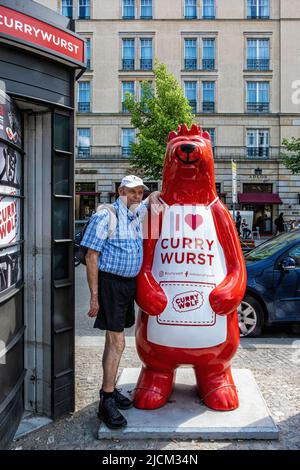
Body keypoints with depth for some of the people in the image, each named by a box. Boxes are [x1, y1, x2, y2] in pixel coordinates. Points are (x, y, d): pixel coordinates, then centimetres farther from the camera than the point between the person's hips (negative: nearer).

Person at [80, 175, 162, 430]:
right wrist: (94, 296, -18)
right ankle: (106, 403, 1)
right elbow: (91, 257, -15)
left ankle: (110, 388, 27)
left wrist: (153, 199, 5)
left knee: (113, 339, 15)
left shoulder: (137, 213, 10)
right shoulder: (105, 216, -12)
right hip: (110, 282, -8)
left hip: (129, 283, 8)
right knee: (117, 343, -9)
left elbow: (153, 197, 31)